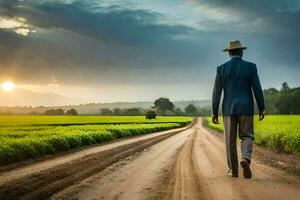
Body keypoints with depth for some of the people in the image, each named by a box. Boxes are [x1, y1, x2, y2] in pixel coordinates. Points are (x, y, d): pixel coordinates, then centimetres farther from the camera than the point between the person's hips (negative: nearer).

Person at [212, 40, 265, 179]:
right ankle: (245, 159, -19)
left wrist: (214, 112, 3)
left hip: (229, 109, 1)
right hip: (246, 108, 0)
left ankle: (233, 170, 9)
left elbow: (217, 92, -1)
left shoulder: (221, 68, 0)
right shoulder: (251, 67, -1)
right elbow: (257, 89, -4)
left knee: (230, 140, 8)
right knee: (247, 137, 9)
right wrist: (262, 109, 3)